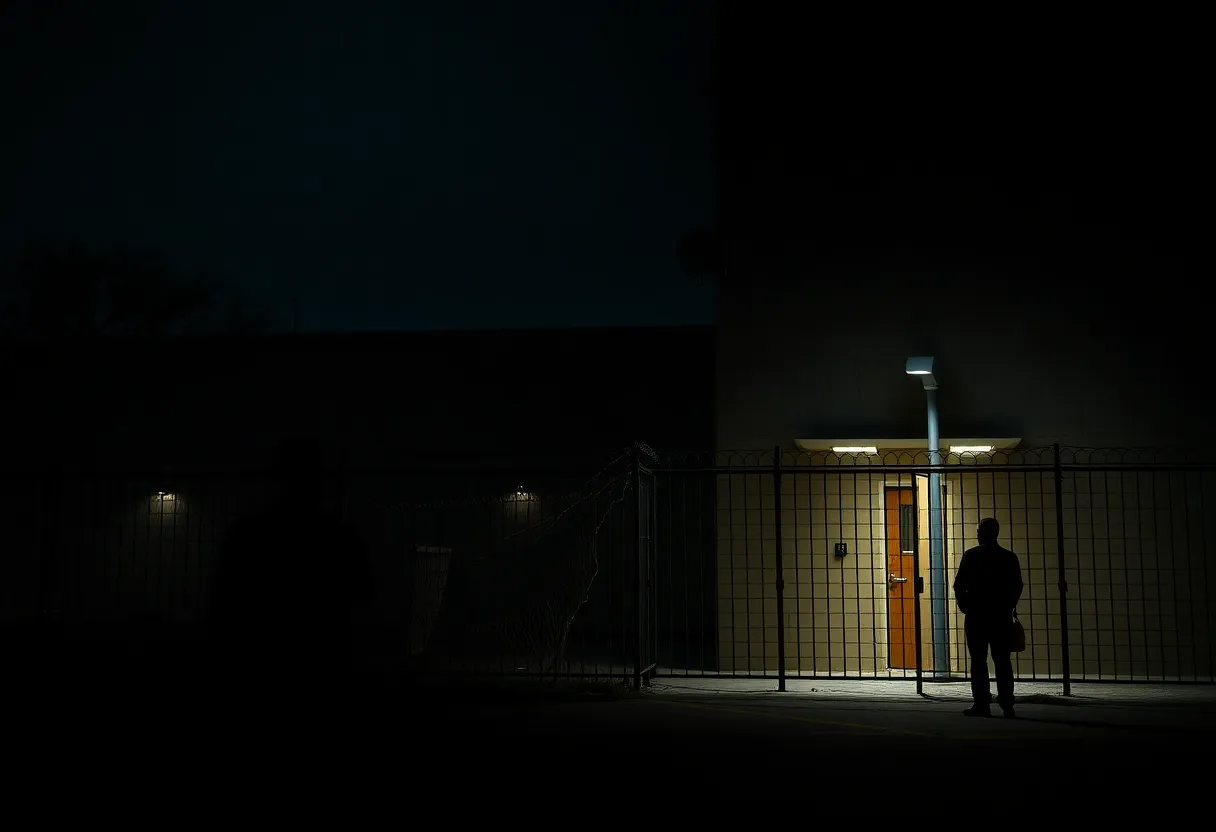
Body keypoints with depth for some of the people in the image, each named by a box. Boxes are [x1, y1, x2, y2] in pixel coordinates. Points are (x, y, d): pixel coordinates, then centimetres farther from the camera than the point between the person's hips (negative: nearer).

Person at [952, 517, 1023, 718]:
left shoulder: (971, 555, -5)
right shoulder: (1009, 557, 4)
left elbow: (959, 585, -5)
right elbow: (1017, 587, 5)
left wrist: (965, 607, 8)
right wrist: (1007, 607, 14)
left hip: (976, 615, -3)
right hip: (1002, 616, 3)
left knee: (978, 660, 0)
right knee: (1002, 660, 6)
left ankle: (982, 703, -3)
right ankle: (1006, 704, 3)